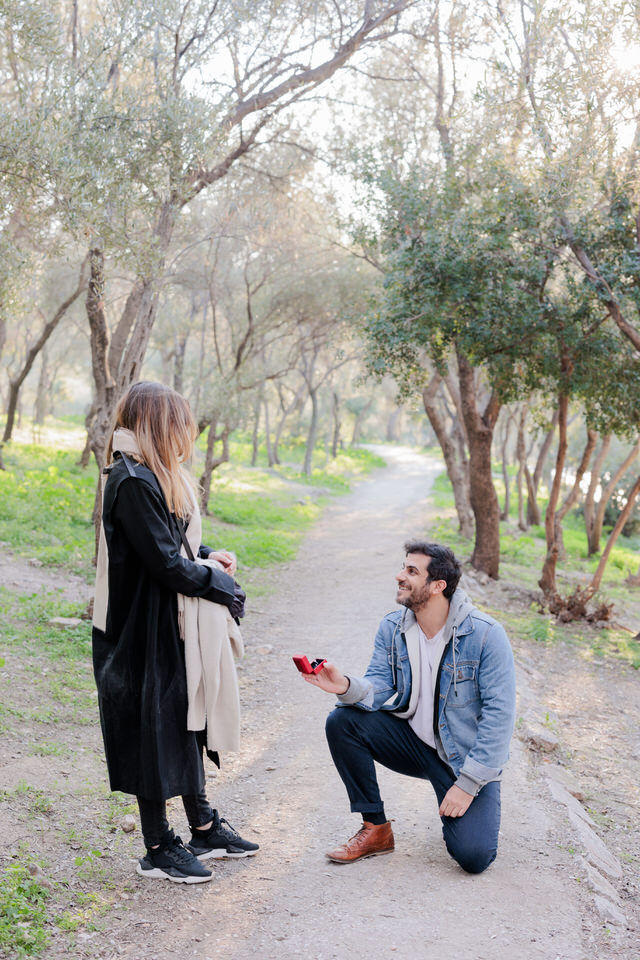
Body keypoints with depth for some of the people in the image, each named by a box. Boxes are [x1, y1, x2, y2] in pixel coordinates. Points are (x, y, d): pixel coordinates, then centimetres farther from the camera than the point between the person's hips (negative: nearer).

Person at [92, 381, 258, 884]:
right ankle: (158, 849, 16)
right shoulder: (133, 481, -22)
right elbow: (165, 564, -23)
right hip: (147, 630, -10)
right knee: (154, 730, 2)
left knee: (188, 721, 18)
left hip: (174, 624, 10)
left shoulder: (154, 475, 10)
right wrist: (216, 578, -9)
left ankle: (203, 828, 32)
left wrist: (207, 556, 2)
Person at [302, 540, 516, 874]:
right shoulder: (392, 628, -3)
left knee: (473, 856, -22)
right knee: (342, 721, -19)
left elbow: (499, 715, -19)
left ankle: (465, 803, 14)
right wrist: (347, 687, -33)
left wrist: (467, 784, -21)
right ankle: (375, 830, -3)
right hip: (413, 740, 5)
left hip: (467, 756, -4)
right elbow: (379, 689, -8)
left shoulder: (486, 634, -19)